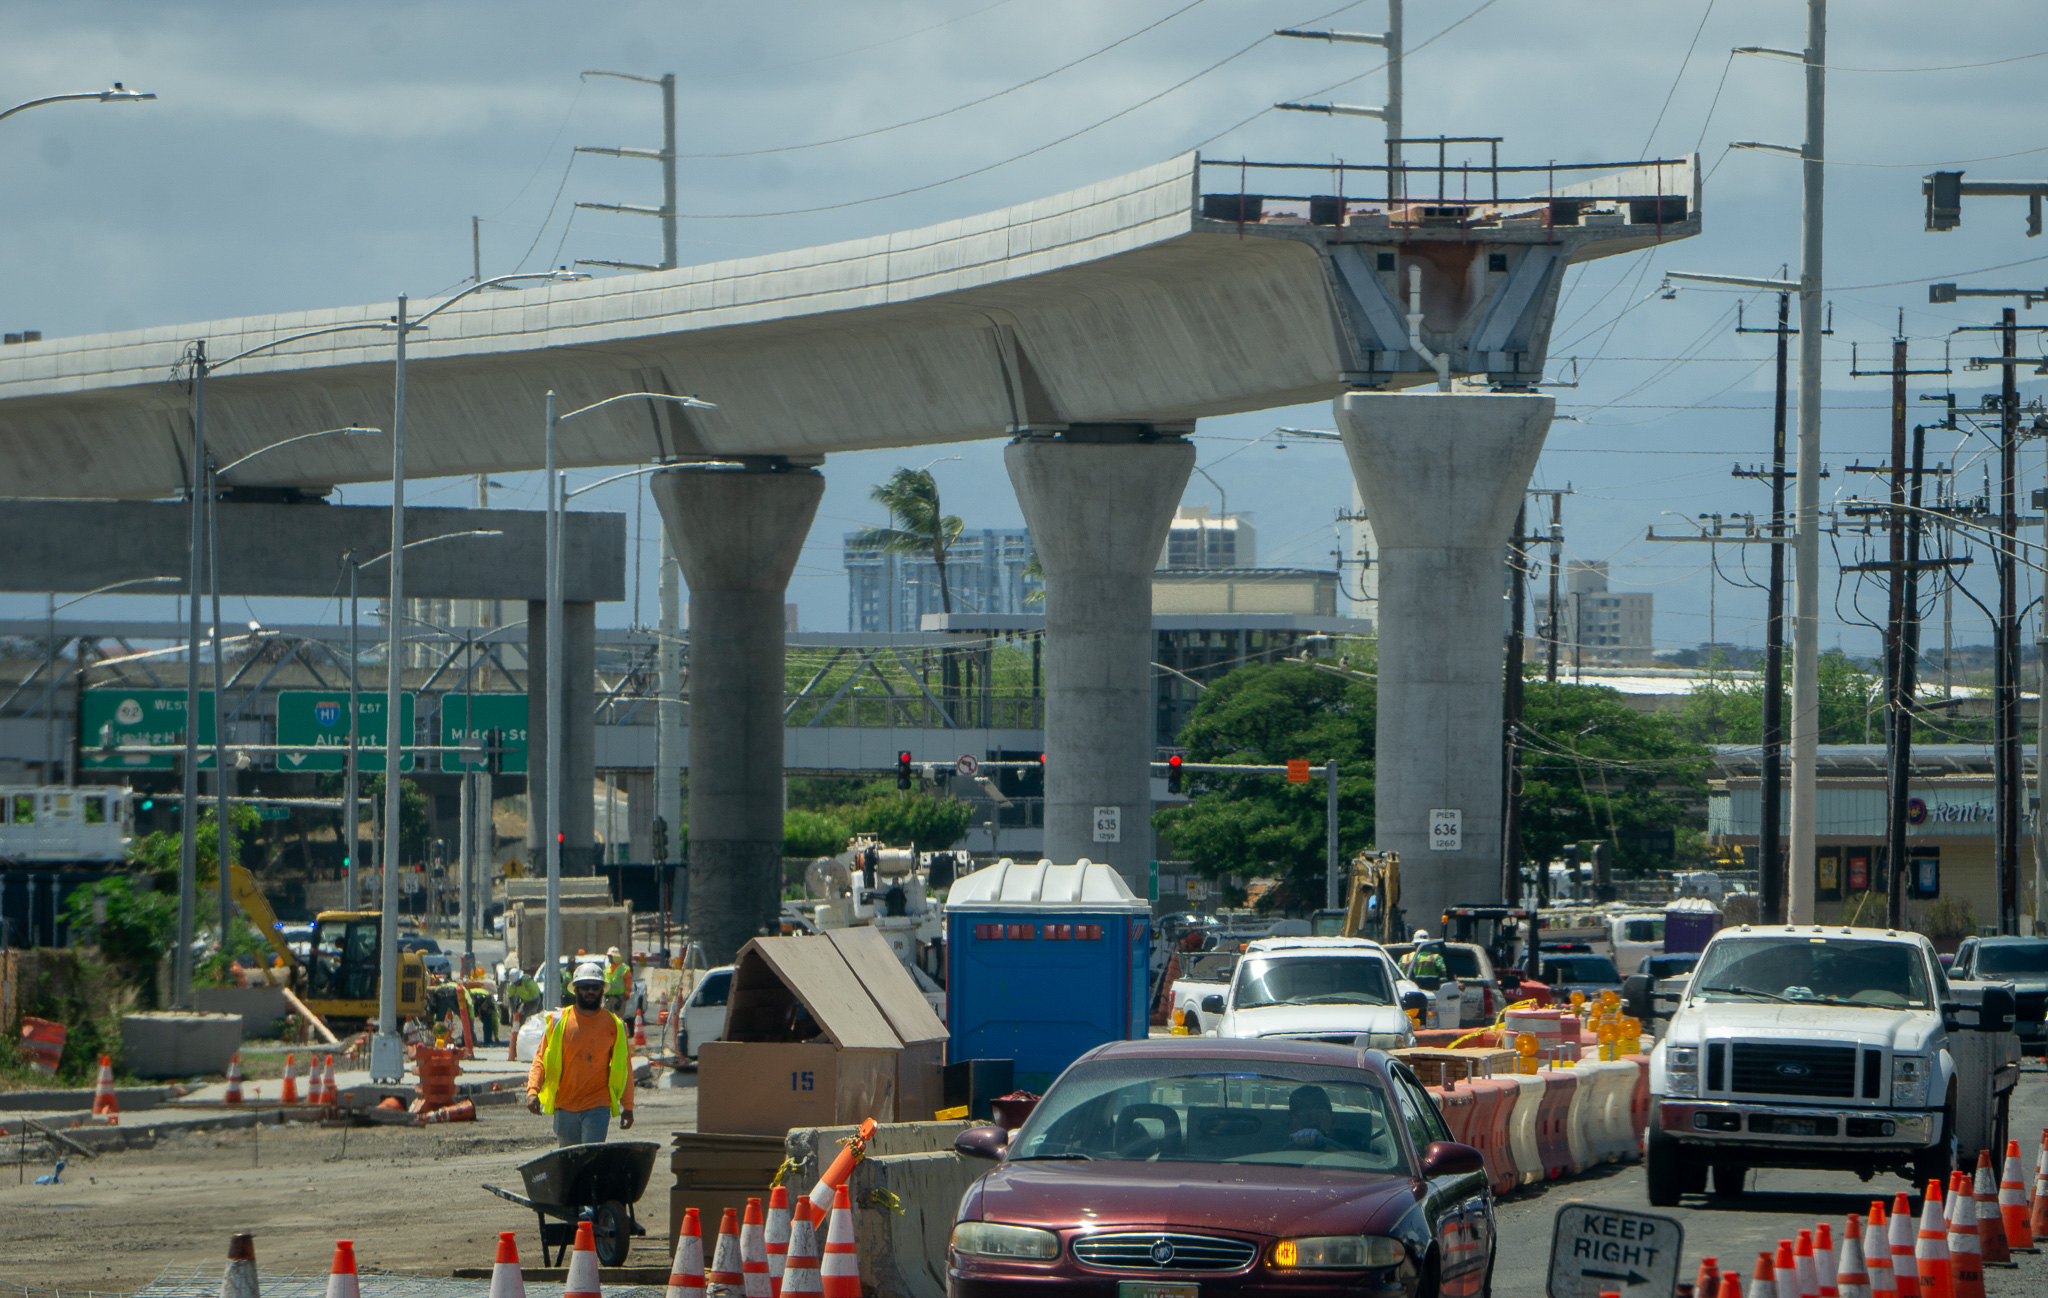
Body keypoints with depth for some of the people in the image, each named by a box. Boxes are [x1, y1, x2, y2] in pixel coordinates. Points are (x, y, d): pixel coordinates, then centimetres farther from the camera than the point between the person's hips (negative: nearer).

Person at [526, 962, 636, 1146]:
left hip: (597, 1108, -2)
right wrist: (533, 1090, -13)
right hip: (564, 1106, 2)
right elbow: (540, 1060, 3)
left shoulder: (614, 1025, 3)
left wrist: (627, 1106, 8)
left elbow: (624, 1067, 10)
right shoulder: (558, 1021, 2)